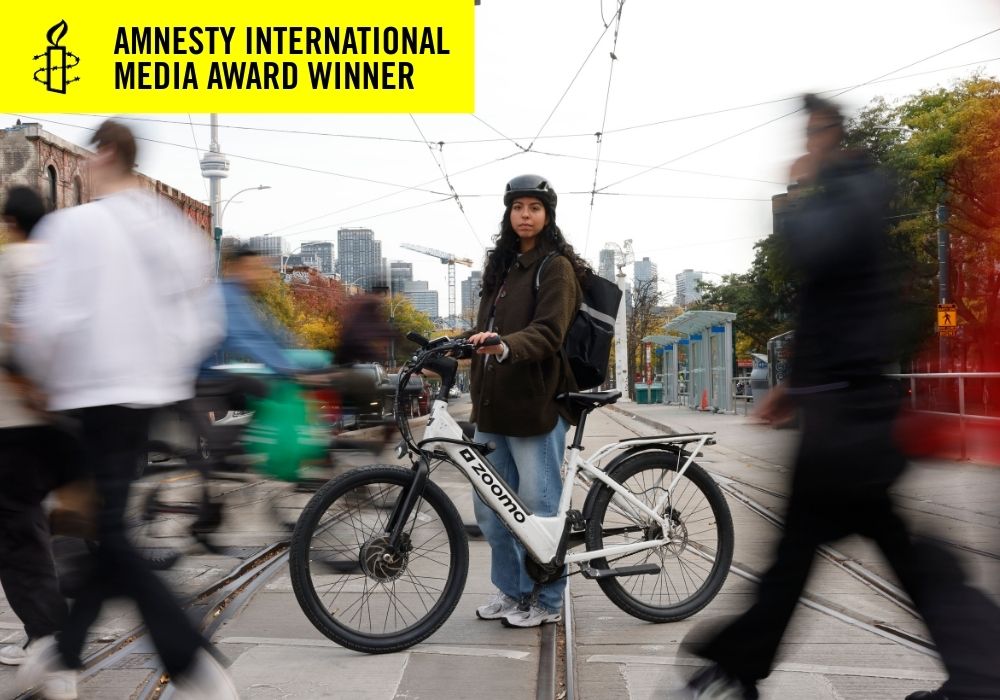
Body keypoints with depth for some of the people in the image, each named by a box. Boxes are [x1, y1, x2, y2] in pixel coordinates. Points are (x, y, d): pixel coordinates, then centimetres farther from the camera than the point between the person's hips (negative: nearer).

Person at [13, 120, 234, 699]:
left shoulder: (77, 223, -13)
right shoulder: (179, 227, 5)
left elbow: (47, 321, -18)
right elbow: (206, 322, 7)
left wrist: (45, 378, 0)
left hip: (95, 395, -7)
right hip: (154, 393, 7)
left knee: (107, 534, -1)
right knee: (108, 522, 19)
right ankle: (67, 647, 35)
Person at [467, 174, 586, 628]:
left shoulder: (556, 266, -4)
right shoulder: (501, 264, 19)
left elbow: (548, 333, -17)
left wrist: (505, 345, -34)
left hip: (534, 402, -7)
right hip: (493, 402, 7)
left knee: (538, 504, 0)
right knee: (489, 506, 11)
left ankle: (546, 600, 15)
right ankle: (510, 590, 27)